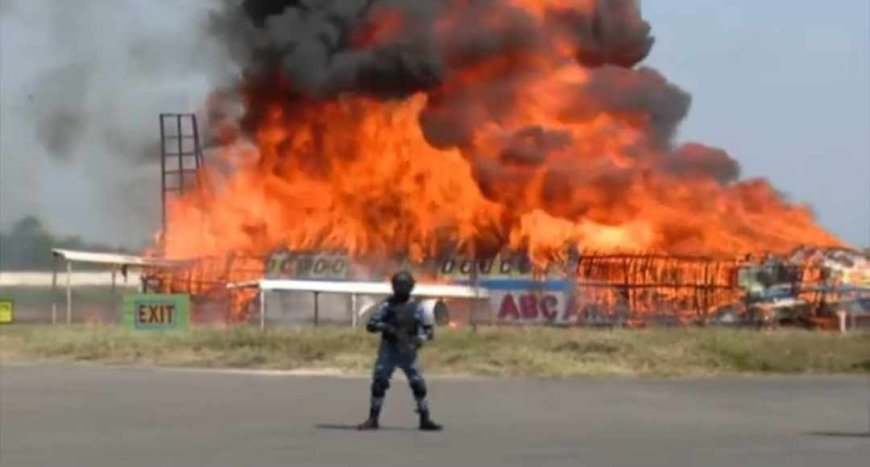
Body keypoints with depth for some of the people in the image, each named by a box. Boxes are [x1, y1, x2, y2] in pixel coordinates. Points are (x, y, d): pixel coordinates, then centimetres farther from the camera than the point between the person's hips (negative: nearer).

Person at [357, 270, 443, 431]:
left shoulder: (416, 307, 1)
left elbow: (429, 329, 1)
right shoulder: (387, 305, -1)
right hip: (388, 351, -1)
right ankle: (373, 420, -1)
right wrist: (384, 327, -24)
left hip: (408, 352, 1)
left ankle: (425, 420, 3)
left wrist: (420, 339, -19)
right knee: (378, 383, -8)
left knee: (419, 385, -5)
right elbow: (370, 325, -5)